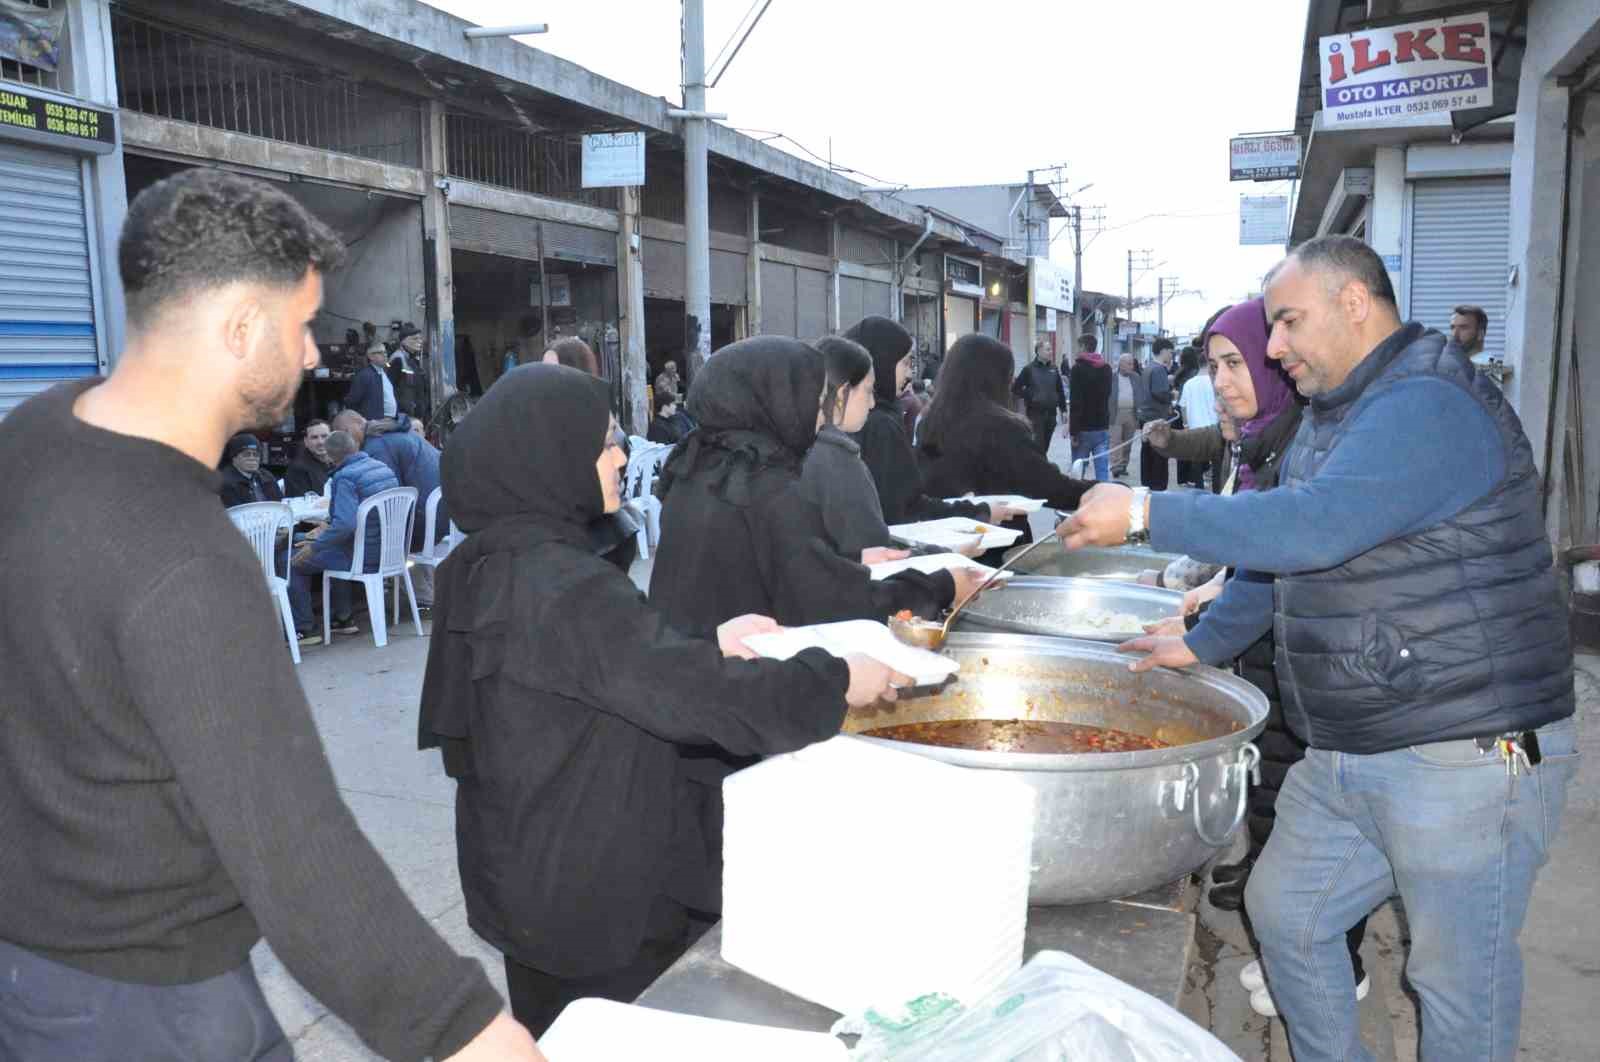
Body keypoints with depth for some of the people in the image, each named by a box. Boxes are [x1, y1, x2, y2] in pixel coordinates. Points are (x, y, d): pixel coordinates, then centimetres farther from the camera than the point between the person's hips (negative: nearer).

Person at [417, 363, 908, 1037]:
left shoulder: (486, 564, 2)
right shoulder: (560, 584, -27)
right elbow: (697, 697, -29)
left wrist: (709, 646, 4)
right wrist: (837, 680, -18)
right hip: (593, 894, -9)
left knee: (549, 1035, 24)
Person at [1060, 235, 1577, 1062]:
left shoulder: (1431, 405, -19)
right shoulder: (1334, 414, 15)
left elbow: (1315, 526, -32)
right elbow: (1280, 553, 24)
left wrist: (1146, 513, -26)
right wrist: (1202, 643, 26)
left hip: (1464, 757, -10)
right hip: (1345, 756, 10)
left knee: (1459, 978, 5)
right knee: (1284, 911, 18)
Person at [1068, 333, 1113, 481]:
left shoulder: (1078, 368, -9)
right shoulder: (1107, 368, 10)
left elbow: (1075, 402, -15)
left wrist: (1073, 431, -14)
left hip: (1083, 429, -5)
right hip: (1103, 428, 5)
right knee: (1103, 471, 2)